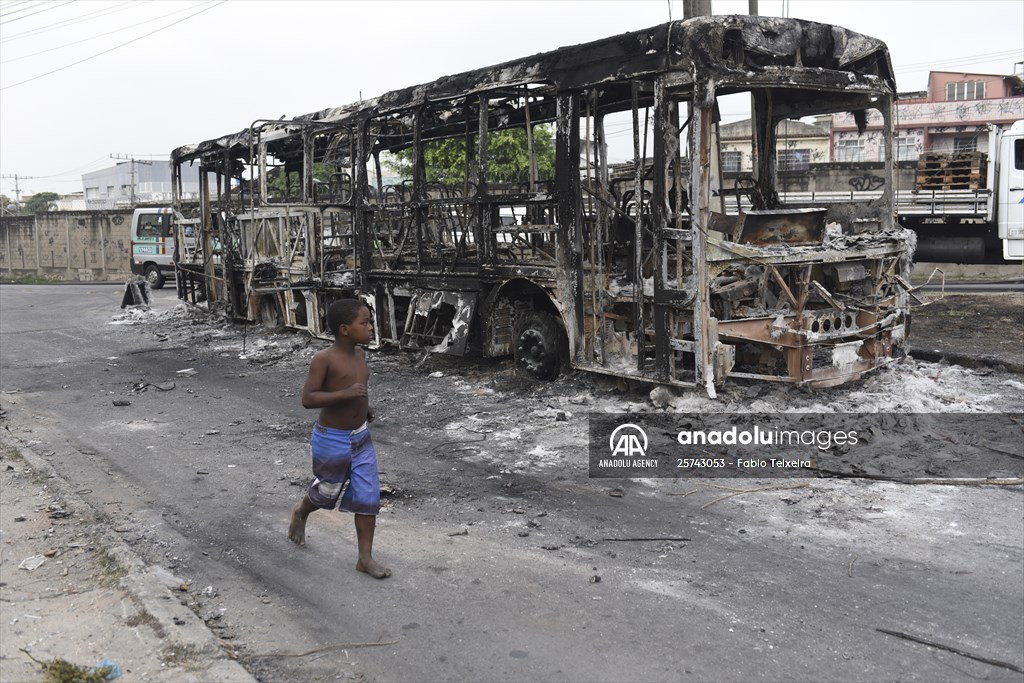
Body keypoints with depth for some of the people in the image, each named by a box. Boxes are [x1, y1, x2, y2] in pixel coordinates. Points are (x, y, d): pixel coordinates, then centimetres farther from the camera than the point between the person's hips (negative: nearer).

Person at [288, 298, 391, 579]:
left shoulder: (359, 354, 1)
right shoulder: (324, 359, -20)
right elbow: (307, 399, -25)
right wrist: (345, 394, -34)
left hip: (361, 438, 6)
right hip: (332, 440, -6)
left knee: (368, 497, 2)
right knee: (327, 493, 14)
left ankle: (366, 558, 11)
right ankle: (300, 513, 48)